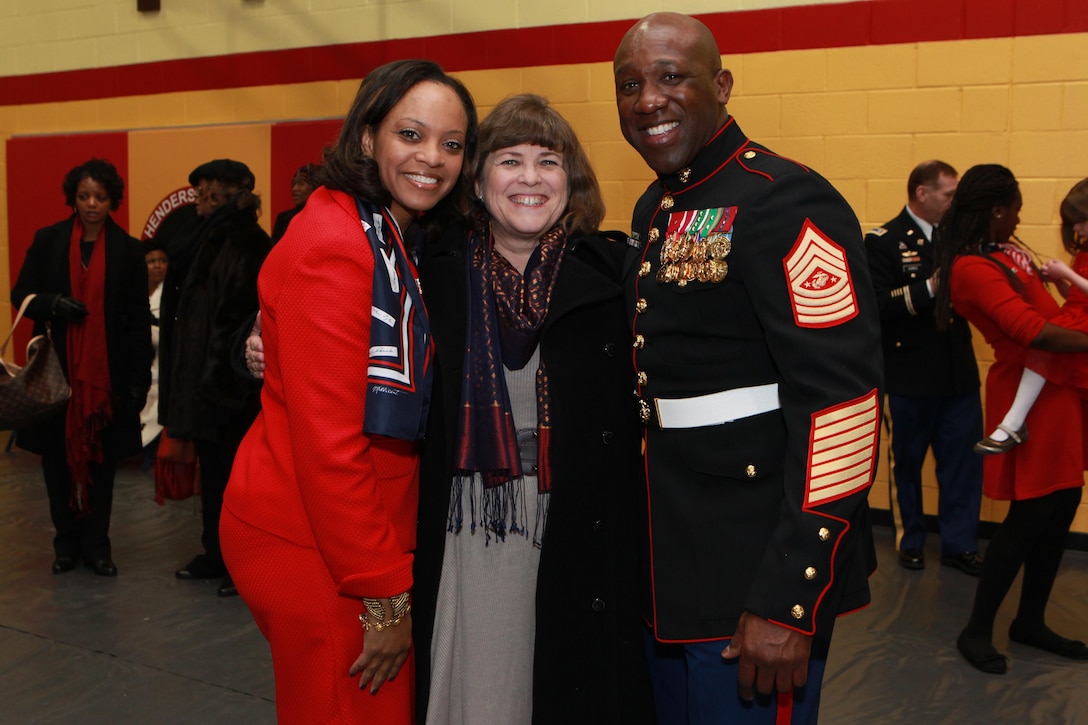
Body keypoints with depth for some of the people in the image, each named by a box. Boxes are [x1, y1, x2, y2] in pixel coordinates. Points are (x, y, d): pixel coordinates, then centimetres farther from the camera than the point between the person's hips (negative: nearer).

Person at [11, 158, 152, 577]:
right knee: (58, 457, 6)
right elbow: (21, 295, 6)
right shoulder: (48, 241, 4)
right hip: (56, 370, 1)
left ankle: (95, 545, 16)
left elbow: (138, 321, 2)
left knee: (101, 460, 5)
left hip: (106, 373, -1)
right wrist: (52, 304, -16)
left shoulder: (127, 251, 2)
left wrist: (139, 378, -3)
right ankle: (66, 543, 19)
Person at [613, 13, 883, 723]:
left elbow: (843, 404, -24)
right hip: (667, 565, 9)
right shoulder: (654, 211, 10)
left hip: (753, 578, -8)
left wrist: (790, 602, -25)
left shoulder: (788, 202, -18)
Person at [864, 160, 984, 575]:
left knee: (964, 461, 6)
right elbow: (877, 306, -20)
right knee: (908, 463, 12)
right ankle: (912, 541, 29)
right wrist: (929, 288, -28)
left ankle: (959, 545, 20)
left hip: (959, 373, 4)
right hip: (911, 375, -4)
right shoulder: (883, 242, -9)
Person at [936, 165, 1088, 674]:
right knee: (1031, 514, -4)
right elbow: (1034, 332, -25)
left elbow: (1042, 307, 13)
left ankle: (1030, 622, 27)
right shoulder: (973, 267, -19)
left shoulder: (1000, 250, 12)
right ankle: (977, 631, 10)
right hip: (1029, 392, -9)